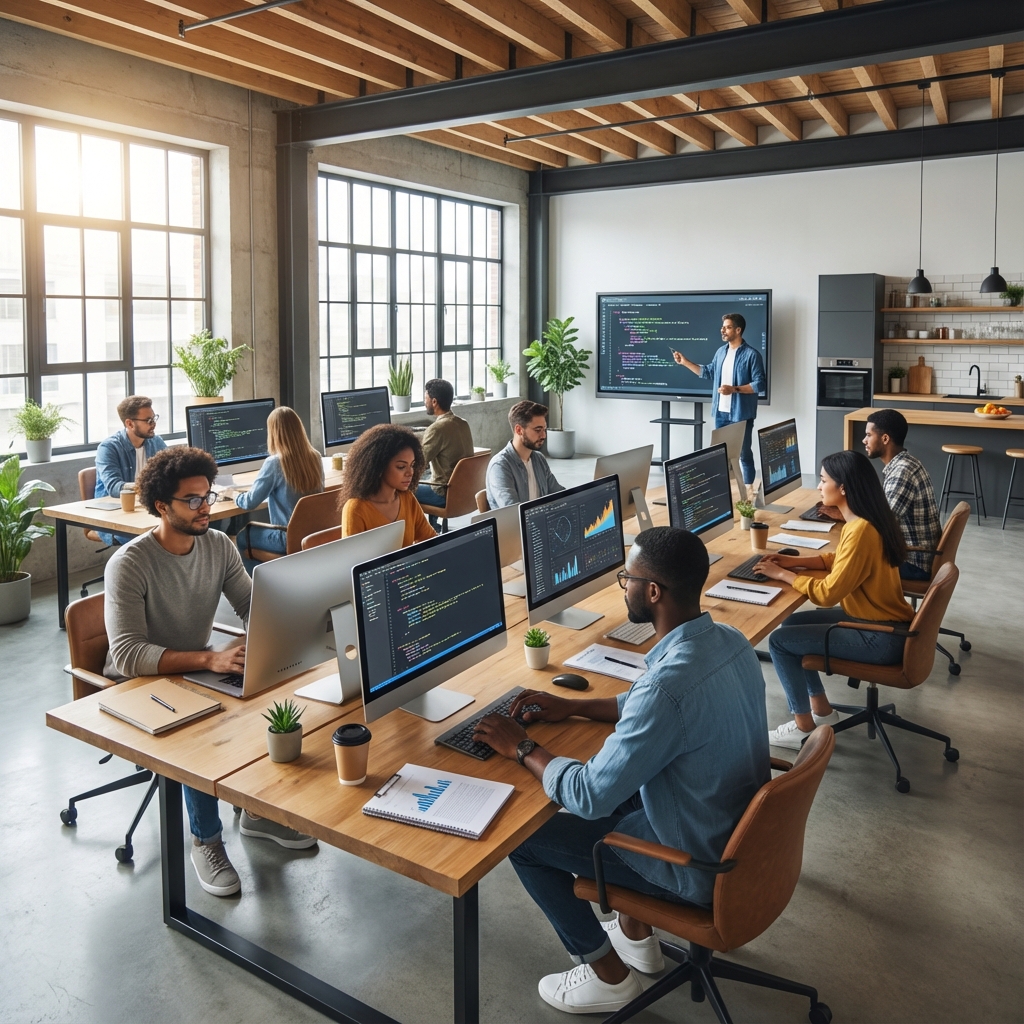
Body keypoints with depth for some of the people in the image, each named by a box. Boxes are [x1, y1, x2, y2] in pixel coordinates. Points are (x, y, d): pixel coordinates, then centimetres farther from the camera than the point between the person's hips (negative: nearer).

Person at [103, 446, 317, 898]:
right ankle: (206, 841, -9)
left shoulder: (219, 546, -5)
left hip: (197, 670, 6)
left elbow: (254, 608, -2)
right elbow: (127, 655, -32)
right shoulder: (129, 564, -23)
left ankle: (258, 810, 4)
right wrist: (210, 659, -44)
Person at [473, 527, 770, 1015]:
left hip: (699, 868, -8)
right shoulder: (730, 641, -7)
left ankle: (609, 975, 21)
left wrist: (522, 747, -11)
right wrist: (571, 707, 9)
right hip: (743, 838, 8)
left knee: (524, 841, 3)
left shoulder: (669, 683, -35)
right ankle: (636, 936, 36)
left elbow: (590, 796, -26)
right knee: (615, 791, 25)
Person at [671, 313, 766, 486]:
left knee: (744, 453, 2)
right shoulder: (721, 352, 11)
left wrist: (734, 389, -22)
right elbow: (709, 372, 20)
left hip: (741, 414, -7)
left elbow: (759, 384, -14)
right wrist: (685, 362, 14)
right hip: (721, 413, 7)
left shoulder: (752, 355, -11)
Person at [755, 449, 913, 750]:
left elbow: (828, 593, -25)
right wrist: (796, 561, 6)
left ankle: (804, 729, 7)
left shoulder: (861, 531, -27)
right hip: (875, 619, 10)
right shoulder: (865, 520, 2)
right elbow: (840, 559, 18)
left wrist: (783, 575, -12)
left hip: (881, 637, -10)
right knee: (791, 624, 14)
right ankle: (822, 711, 23)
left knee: (779, 641, -7)